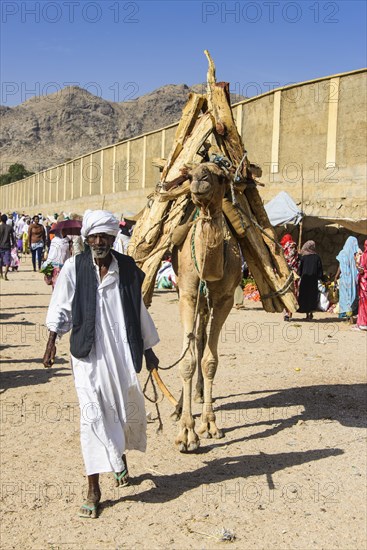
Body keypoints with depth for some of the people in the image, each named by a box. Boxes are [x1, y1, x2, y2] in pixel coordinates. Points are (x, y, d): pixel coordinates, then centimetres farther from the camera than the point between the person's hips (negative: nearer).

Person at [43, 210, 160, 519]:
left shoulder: (127, 268, 2)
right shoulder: (74, 268, -3)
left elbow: (139, 310, 10)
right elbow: (61, 308, 0)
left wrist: (148, 349, 14)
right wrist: (52, 341, -10)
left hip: (123, 352, 3)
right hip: (88, 354, -3)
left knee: (129, 410, 15)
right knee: (92, 414, -6)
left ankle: (120, 458, 46)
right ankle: (94, 490, 4)